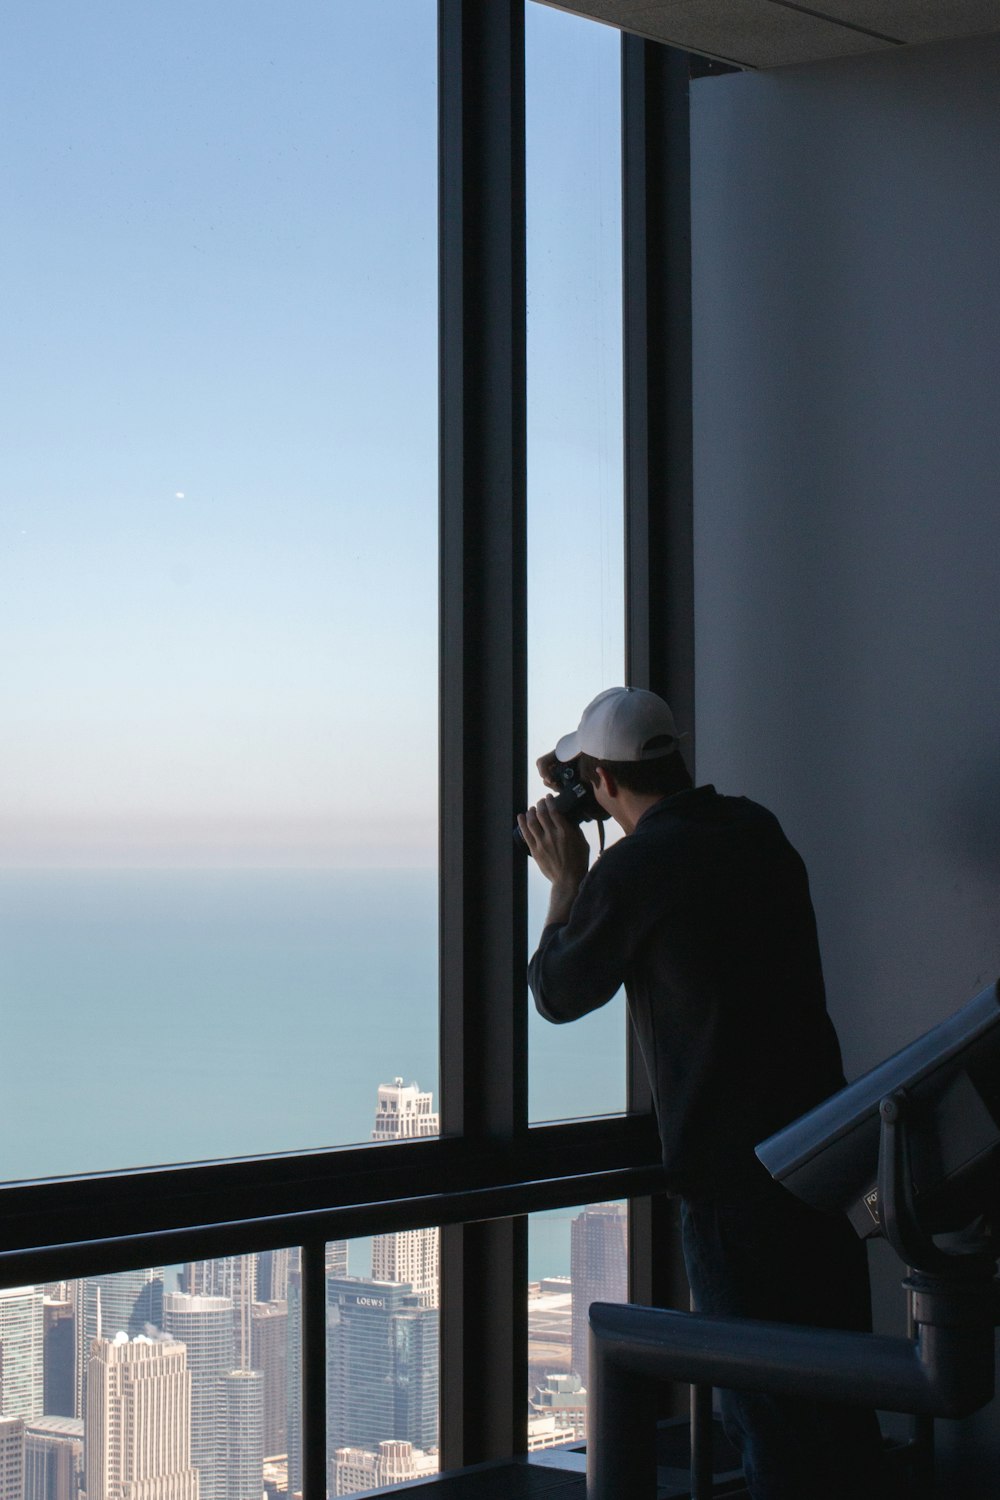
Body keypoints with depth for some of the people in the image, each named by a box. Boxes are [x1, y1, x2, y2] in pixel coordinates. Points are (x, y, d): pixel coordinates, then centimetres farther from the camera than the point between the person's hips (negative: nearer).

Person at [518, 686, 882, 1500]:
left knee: (763, 1408, 1)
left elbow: (558, 992, 0)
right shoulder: (757, 830, 7)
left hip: (730, 1167, -7)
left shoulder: (633, 870, -15)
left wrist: (565, 881, 11)